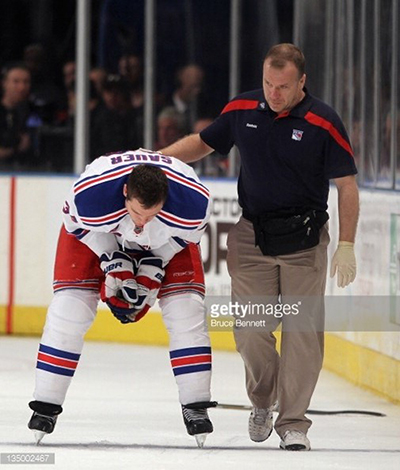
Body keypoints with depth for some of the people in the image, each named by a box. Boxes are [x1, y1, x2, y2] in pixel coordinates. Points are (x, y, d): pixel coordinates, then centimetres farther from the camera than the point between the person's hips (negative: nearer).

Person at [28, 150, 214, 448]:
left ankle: (196, 409, -3)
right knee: (68, 309, -11)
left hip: (167, 242, 1)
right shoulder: (90, 192, -42)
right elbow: (80, 223, -17)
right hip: (94, 233, -1)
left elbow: (189, 231, -13)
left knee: (186, 311, -12)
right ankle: (46, 406, -1)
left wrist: (154, 267, -18)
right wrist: (112, 262, -22)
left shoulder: (194, 199, -38)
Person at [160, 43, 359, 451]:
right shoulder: (243, 110, -1)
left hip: (304, 241, -2)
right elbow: (202, 143, 15)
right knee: (250, 330, -2)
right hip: (252, 237, 2)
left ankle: (292, 422, 4)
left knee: (301, 332, -4)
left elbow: (346, 185, -7)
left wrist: (346, 245, -12)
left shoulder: (323, 123, -11)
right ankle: (262, 401, 25)